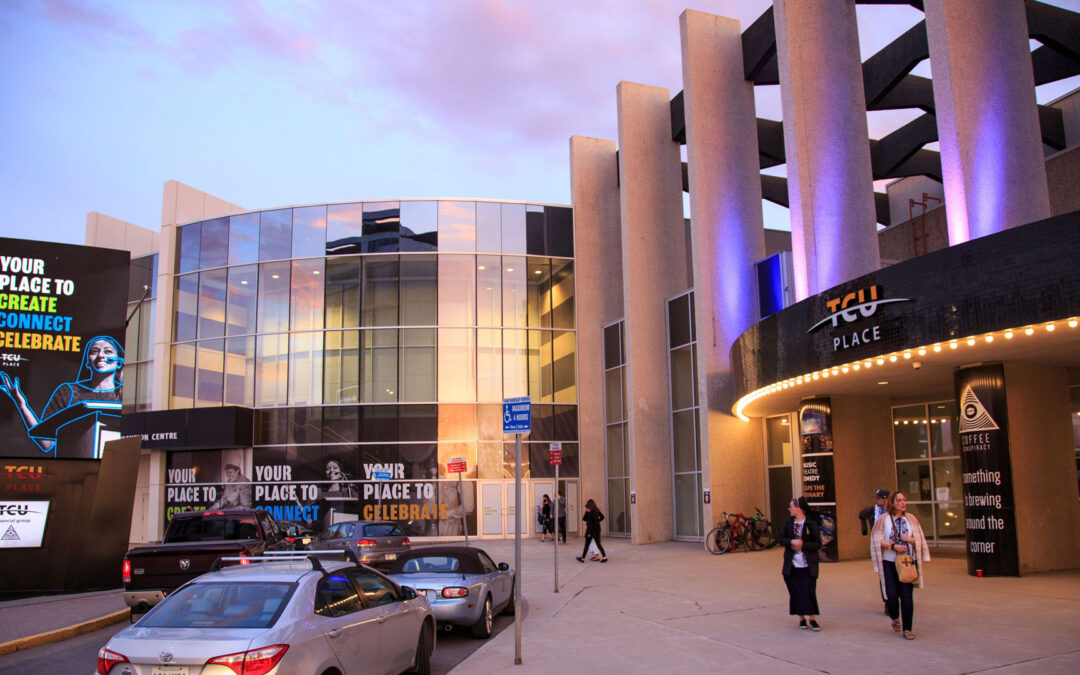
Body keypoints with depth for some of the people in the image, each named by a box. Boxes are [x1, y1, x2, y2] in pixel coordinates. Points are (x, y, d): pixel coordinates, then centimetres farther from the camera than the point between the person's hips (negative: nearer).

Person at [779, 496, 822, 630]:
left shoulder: (811, 524, -6)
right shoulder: (788, 523, 5)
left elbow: (818, 544, -7)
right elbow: (781, 539, 5)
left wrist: (802, 545, -17)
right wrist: (792, 542, -15)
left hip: (808, 565, -3)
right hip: (792, 565, 3)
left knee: (809, 591, -4)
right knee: (795, 592, 6)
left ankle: (812, 618, 7)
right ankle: (801, 618, 19)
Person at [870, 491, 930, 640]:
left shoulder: (911, 519, 7)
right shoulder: (883, 520, 0)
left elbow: (920, 540, 9)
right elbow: (877, 541, -3)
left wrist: (910, 540, -12)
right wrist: (894, 546, -16)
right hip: (889, 562, -2)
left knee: (907, 595, -3)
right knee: (892, 595, -5)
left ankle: (907, 629, 6)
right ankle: (895, 618, 27)